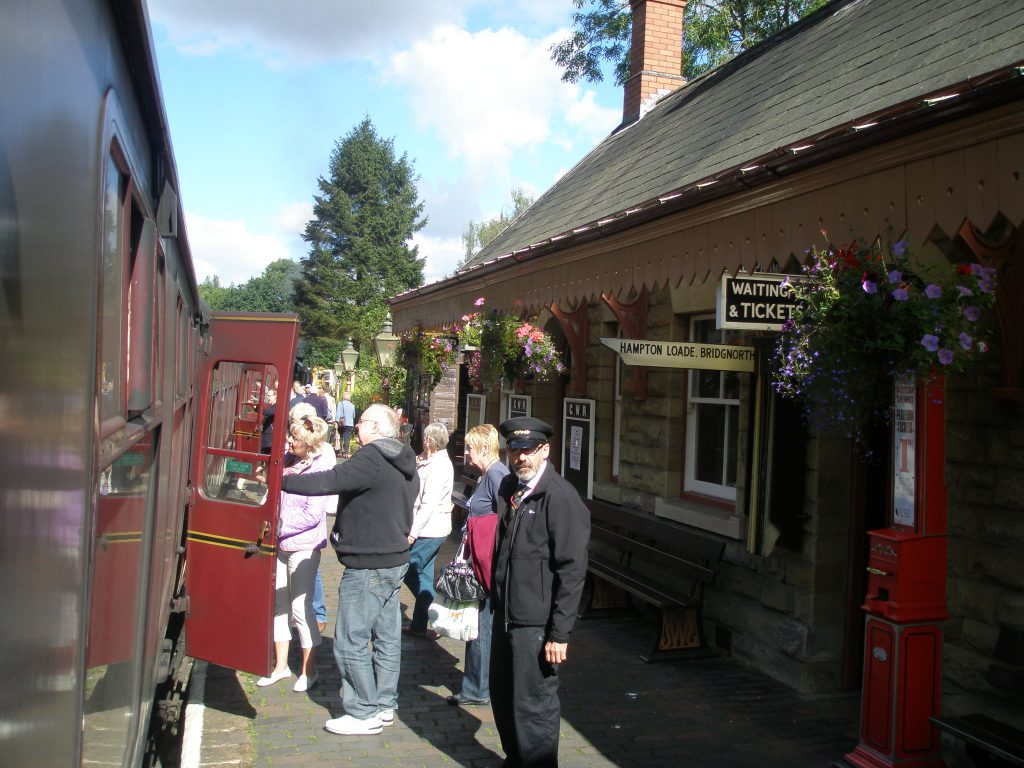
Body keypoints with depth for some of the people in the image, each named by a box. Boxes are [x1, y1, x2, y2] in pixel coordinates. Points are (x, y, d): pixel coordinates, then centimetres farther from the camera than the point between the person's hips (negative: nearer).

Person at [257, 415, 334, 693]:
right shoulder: (290, 459, 3)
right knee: (277, 604, 13)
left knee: (301, 608, 2)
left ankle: (309, 670, 17)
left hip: (302, 546, -7)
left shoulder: (321, 468, -15)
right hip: (279, 544, 7)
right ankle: (281, 665, 27)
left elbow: (312, 515, -18)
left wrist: (278, 525, -16)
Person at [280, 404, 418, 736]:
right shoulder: (405, 464, 12)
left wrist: (279, 479, -20)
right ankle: (385, 704, 24)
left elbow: (328, 482, -26)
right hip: (394, 559, 10)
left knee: (351, 641, -1)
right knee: (387, 636, 15)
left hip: (367, 566, -10)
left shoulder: (372, 458, -19)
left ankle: (364, 713, 5)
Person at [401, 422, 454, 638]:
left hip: (429, 530, -10)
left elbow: (429, 504, -23)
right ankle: (419, 625, 22)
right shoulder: (437, 462, 13)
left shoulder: (437, 466, -18)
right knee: (422, 575, 14)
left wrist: (413, 532, -21)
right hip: (434, 529, 10)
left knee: (410, 572, -3)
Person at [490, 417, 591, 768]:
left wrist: (559, 634, -19)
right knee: (502, 696, 21)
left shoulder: (561, 497, -17)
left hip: (536, 623, -8)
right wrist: (497, 601, 15)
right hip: (505, 616, 8)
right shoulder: (511, 489, 8)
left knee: (534, 706, 4)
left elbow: (572, 571, -18)